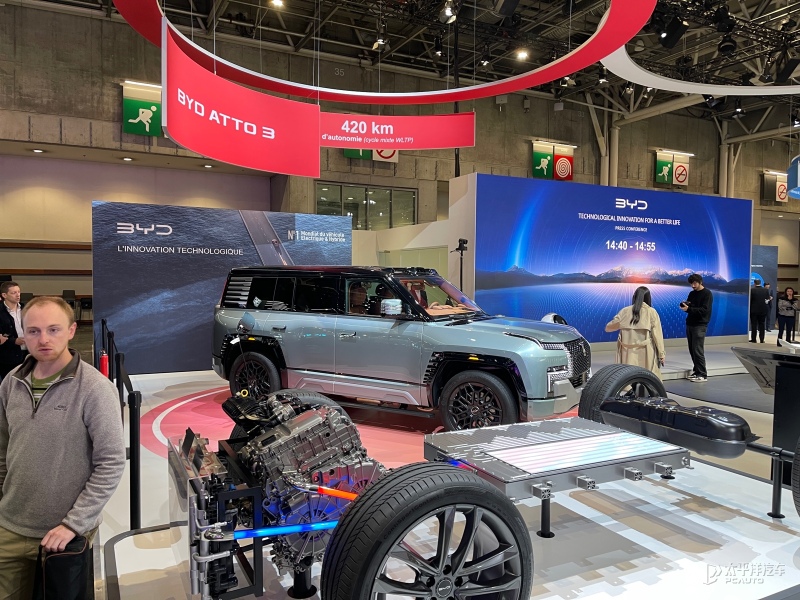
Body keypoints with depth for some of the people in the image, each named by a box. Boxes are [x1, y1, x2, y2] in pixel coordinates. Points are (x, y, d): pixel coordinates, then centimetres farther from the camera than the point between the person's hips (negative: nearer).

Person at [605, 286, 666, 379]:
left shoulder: (624, 311, 5)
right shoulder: (651, 312, -2)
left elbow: (608, 328, 12)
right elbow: (657, 334, -4)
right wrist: (662, 353, 0)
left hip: (627, 353, 2)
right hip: (645, 353, -2)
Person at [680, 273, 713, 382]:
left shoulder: (707, 294, -6)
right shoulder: (691, 293, 15)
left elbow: (705, 310, -16)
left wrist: (689, 309, -24)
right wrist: (685, 305, -6)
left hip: (700, 325, -7)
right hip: (690, 324, 7)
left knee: (698, 350, -10)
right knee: (692, 350, 6)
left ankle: (702, 375, -6)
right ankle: (696, 371, 14)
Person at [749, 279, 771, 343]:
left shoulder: (752, 290, -11)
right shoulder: (765, 290, -1)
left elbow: (749, 300, -8)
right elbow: (768, 299, 3)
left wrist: (749, 308, 3)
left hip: (754, 310, -3)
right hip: (763, 310, 3)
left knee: (754, 325, 3)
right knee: (762, 325, 9)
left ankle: (753, 339, 2)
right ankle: (761, 339, 10)